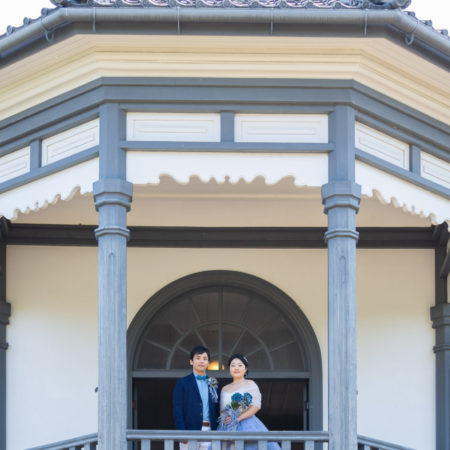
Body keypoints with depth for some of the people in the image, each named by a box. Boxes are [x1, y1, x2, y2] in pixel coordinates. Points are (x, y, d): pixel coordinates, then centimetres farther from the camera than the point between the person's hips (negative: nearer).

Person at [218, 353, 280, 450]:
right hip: (227, 429, 4)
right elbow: (221, 410, 15)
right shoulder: (225, 389, 17)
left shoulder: (250, 384, 3)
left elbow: (256, 406, -6)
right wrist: (225, 415, -9)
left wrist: (238, 418, -13)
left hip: (248, 427, -4)